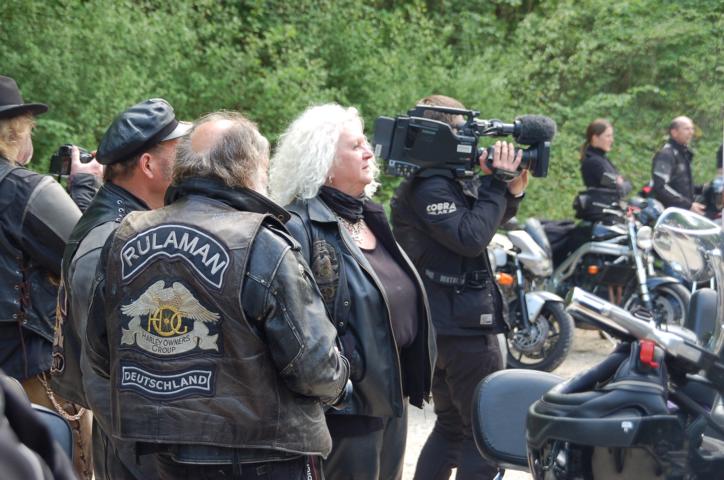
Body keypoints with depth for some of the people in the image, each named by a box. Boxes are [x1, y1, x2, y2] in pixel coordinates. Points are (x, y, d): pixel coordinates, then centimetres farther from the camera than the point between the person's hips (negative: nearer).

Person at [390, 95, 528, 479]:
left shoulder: (448, 181, 12)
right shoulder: (430, 188, -18)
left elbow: (489, 219, 20)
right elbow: (471, 237, -28)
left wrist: (514, 188, 2)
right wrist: (495, 182, -20)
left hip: (443, 327, 11)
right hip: (464, 326, -11)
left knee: (451, 425, 18)